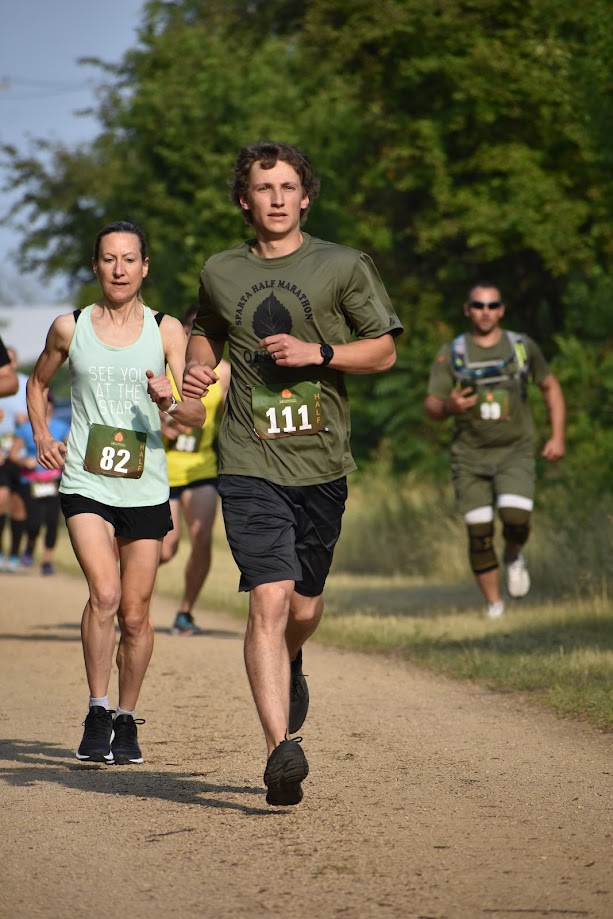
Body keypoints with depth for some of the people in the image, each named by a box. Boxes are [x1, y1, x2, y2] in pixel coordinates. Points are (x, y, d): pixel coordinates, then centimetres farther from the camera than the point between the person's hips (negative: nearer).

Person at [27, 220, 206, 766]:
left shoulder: (165, 330, 3)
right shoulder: (70, 328, 5)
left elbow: (198, 414, -1)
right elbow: (39, 383, 23)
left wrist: (170, 403, -23)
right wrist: (42, 435, 7)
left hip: (145, 489, 1)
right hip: (85, 484, -1)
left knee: (136, 614, 5)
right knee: (104, 594, -20)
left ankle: (126, 720, 23)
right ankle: (97, 713, -8)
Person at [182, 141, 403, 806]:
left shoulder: (344, 267, 3)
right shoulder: (220, 272, 9)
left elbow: (383, 351, 5)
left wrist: (317, 352, -11)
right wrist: (197, 366, 7)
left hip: (321, 463, 1)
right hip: (250, 465, -1)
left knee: (304, 609, 12)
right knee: (269, 600, -17)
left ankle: (288, 668, 48)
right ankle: (280, 748, -23)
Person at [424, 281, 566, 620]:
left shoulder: (522, 347, 2)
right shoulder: (450, 354, 0)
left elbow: (551, 388, 14)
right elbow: (431, 408, -1)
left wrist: (558, 437, 5)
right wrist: (449, 406, -25)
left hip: (515, 451, -1)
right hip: (470, 455, 1)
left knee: (516, 518, -22)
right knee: (479, 533, -4)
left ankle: (514, 556, 13)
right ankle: (494, 606, 11)